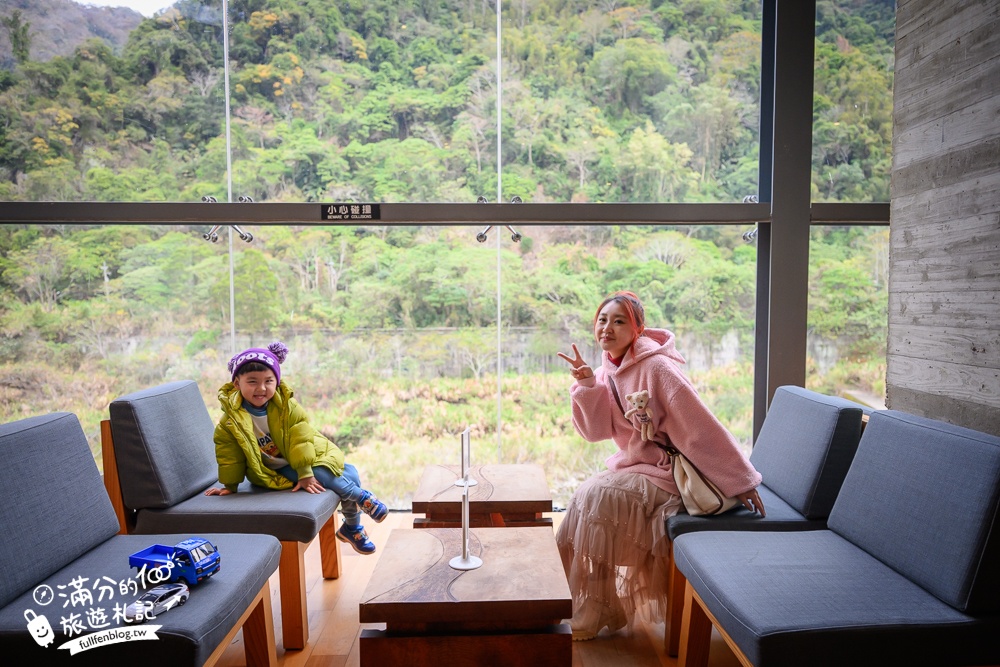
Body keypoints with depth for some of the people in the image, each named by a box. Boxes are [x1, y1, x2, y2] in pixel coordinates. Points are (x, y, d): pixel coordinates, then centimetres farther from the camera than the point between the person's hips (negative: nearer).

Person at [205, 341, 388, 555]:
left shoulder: (287, 405, -12)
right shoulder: (231, 420, -15)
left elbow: (300, 438, -15)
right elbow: (229, 455, -6)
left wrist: (305, 473, -19)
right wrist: (230, 486, -2)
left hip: (301, 460, 3)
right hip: (275, 471, -3)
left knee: (350, 473, -8)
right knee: (324, 478, -28)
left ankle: (352, 527, 11)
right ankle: (361, 497, -3)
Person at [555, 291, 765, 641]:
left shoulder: (656, 367, -22)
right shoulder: (609, 369, 3)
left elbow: (703, 427, -22)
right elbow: (597, 430, -3)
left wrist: (741, 481, -19)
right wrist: (587, 385, -18)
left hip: (667, 471, -8)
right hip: (633, 464, 8)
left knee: (594, 496, -21)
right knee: (586, 496, -5)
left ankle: (594, 617, -4)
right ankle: (582, 607, 12)